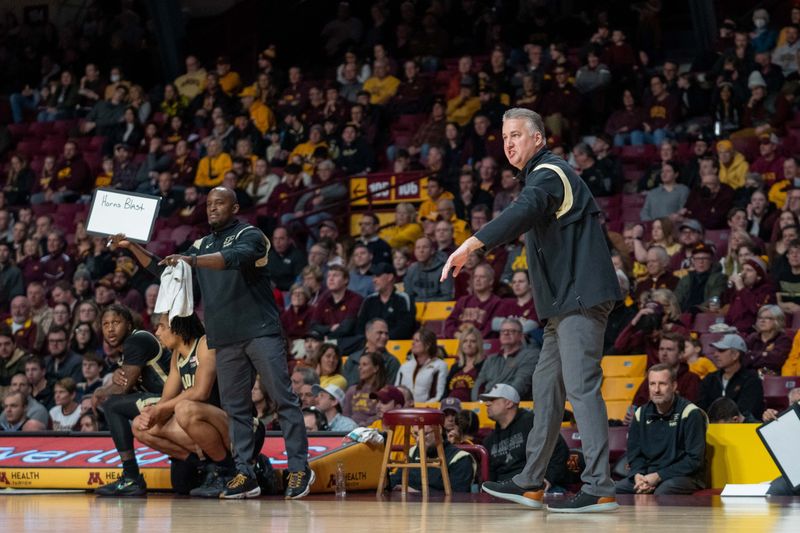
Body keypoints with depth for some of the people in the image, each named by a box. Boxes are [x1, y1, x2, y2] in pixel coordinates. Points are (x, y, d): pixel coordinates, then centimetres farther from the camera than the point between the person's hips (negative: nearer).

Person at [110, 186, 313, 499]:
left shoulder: (249, 236, -2)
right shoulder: (201, 245, 18)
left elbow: (235, 258, -24)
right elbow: (163, 271, 24)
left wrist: (191, 260, -37)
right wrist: (132, 247, 12)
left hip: (260, 331, -6)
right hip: (225, 339, 6)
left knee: (282, 398, -8)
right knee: (235, 407, 4)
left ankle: (299, 469, -6)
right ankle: (245, 475, 7)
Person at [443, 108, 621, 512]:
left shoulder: (549, 173, -11)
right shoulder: (543, 176, 22)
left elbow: (523, 213, -29)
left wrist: (470, 245, -37)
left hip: (580, 296, -11)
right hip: (566, 300, 11)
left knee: (581, 386, -14)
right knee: (546, 386, 14)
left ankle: (599, 489, -17)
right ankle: (530, 484, 21)